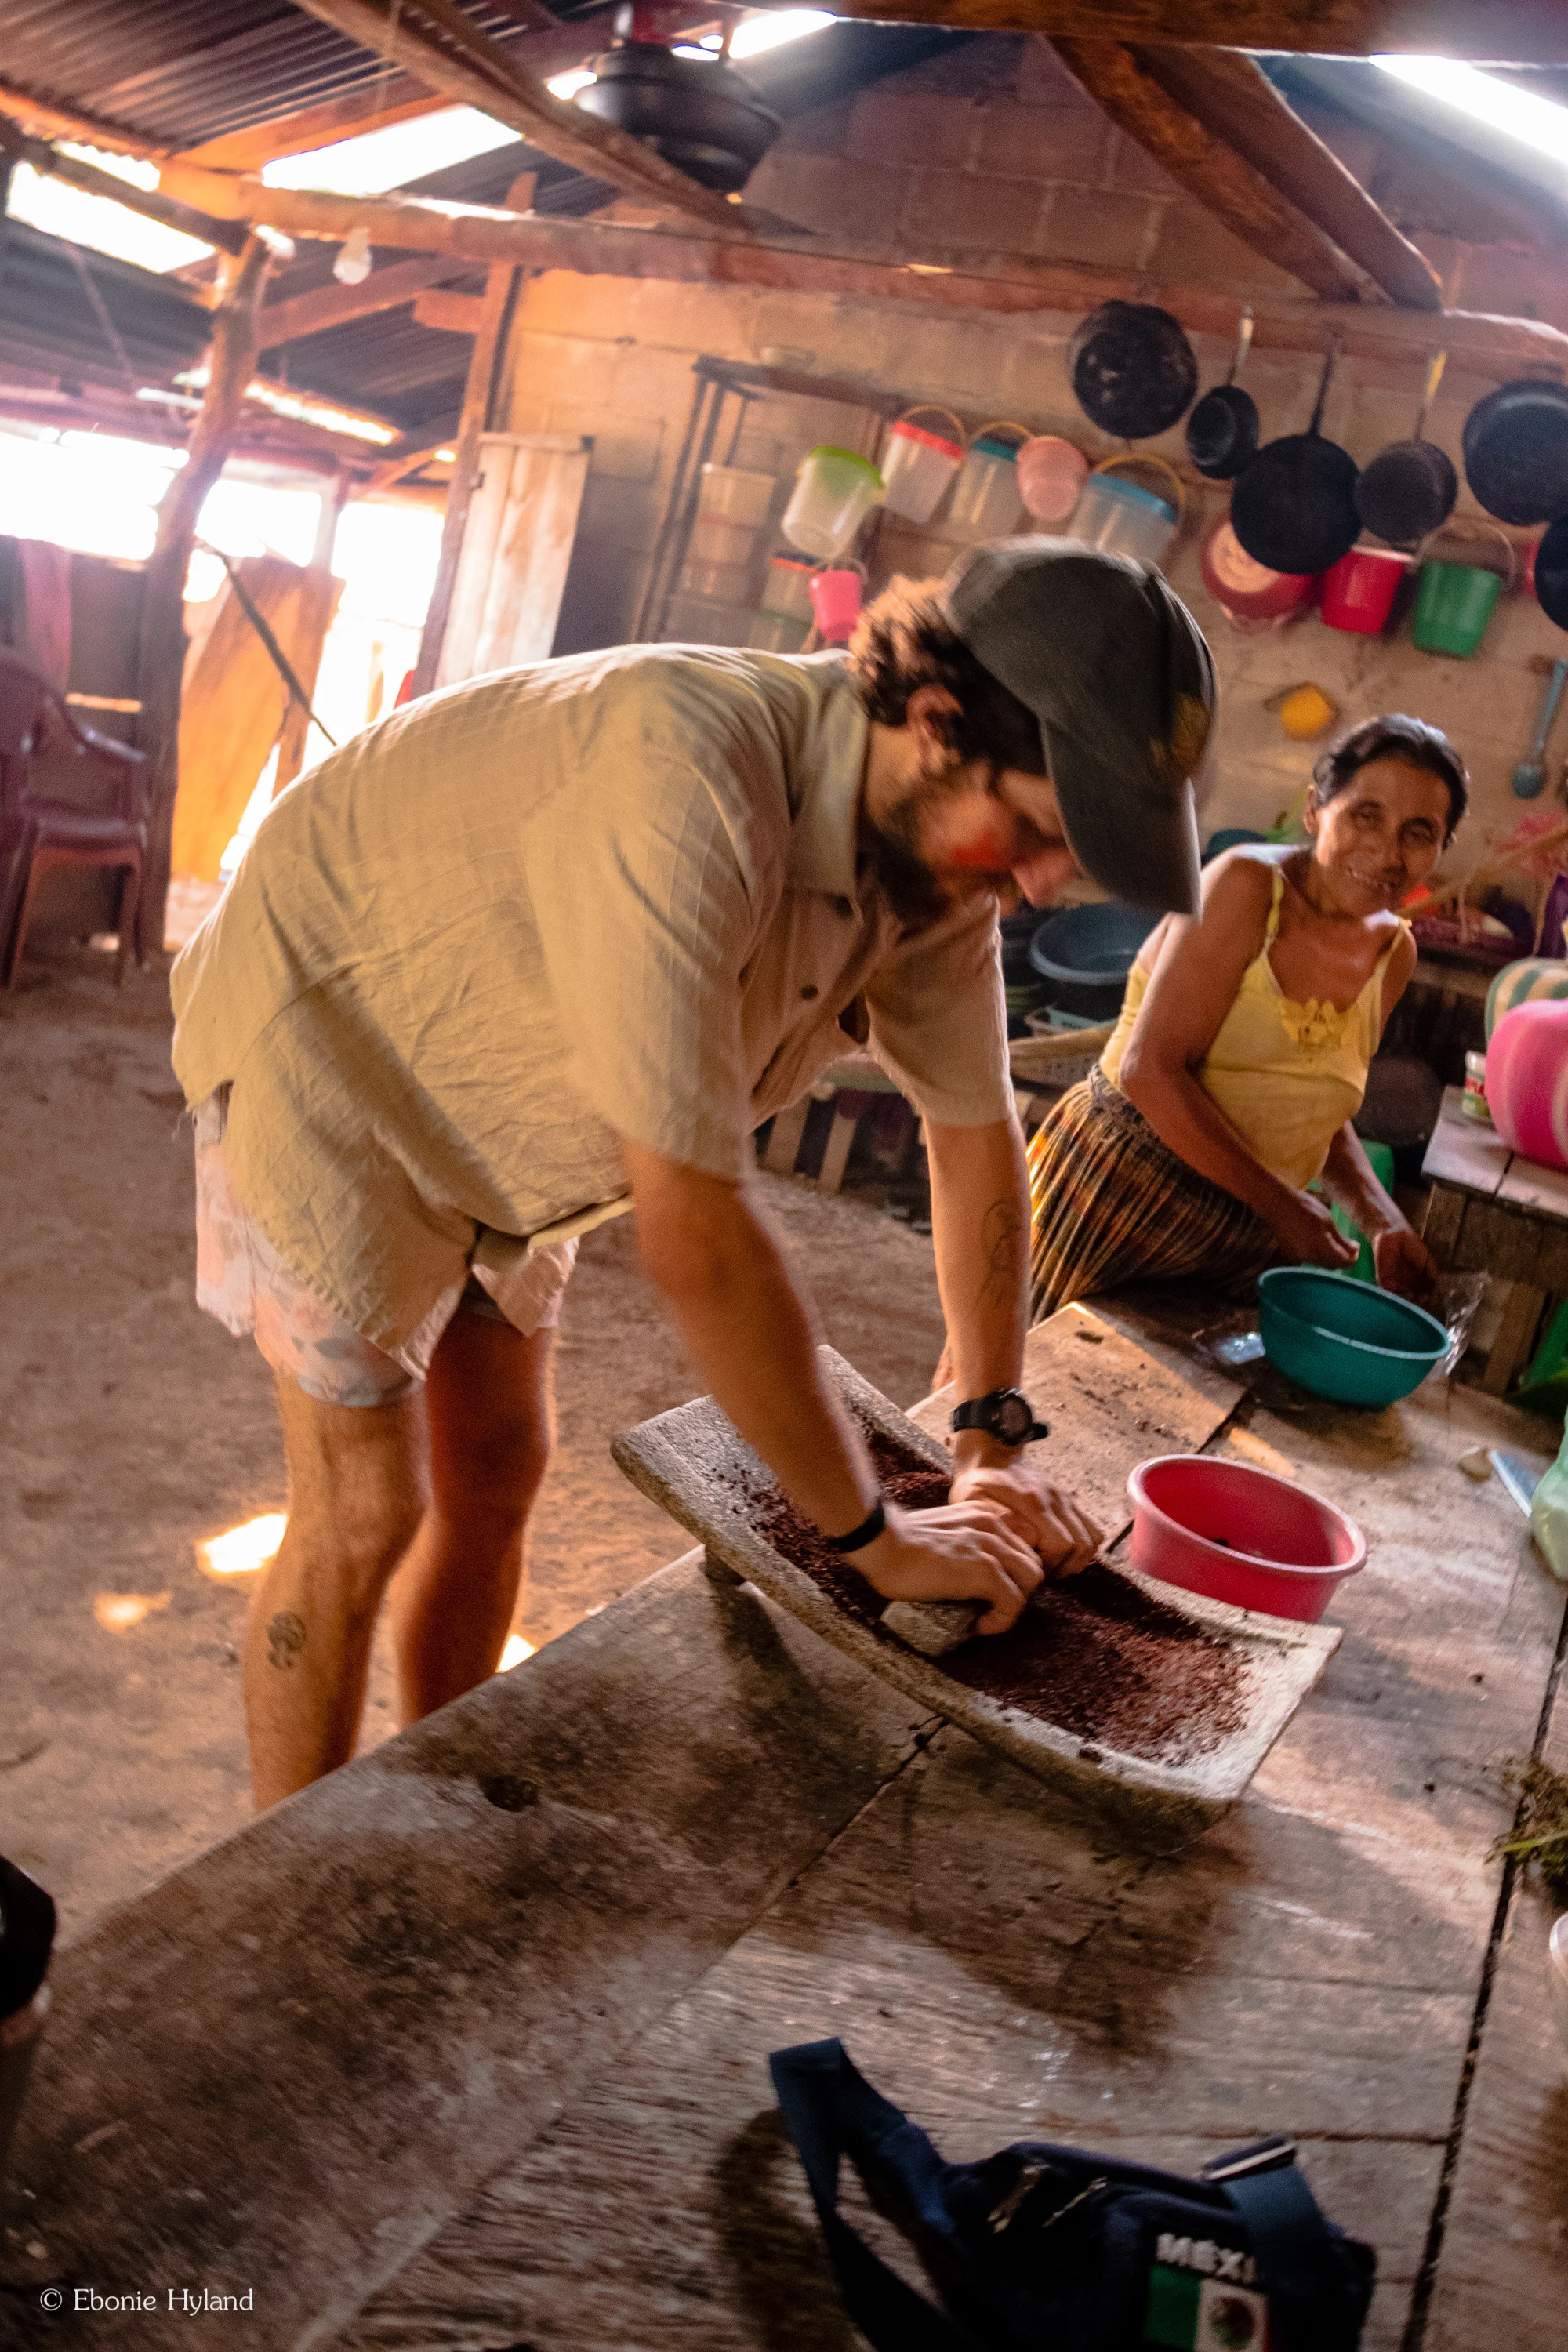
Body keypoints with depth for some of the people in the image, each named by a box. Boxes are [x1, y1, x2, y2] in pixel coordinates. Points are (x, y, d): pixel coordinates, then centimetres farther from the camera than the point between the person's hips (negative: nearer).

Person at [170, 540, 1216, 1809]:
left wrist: (996, 1444, -8)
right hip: (327, 1044, -7)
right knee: (365, 1516, -6)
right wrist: (877, 1536, -29)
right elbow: (694, 1230, -40)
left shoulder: (945, 845, -13)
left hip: (502, 1117, 7)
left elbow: (977, 1134, -2)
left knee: (495, 1476, 11)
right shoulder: (692, 782, -40)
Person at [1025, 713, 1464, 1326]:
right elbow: (1150, 1071, -21)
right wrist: (1282, 1203, -17)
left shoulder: (1394, 953, 7)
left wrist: (1384, 1224, 2)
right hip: (1123, 1184, -6)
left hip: (1247, 1242, 6)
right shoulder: (1248, 884, -14)